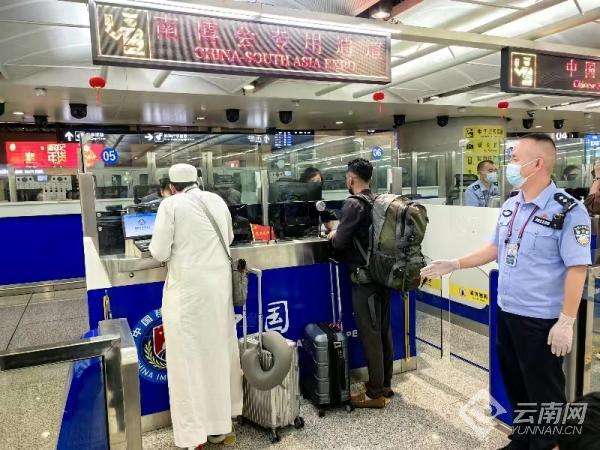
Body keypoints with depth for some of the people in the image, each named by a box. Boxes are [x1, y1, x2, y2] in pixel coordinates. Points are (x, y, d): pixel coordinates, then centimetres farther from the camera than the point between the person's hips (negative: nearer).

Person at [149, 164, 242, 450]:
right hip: (219, 285, 5)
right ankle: (220, 426, 32)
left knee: (188, 357, 4)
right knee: (219, 352, 16)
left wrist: (177, 249, 11)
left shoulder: (171, 204, -6)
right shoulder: (218, 201, 8)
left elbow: (159, 252, -9)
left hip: (187, 289, -5)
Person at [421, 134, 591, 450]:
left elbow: (577, 269, -18)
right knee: (514, 383, 22)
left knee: (544, 391, 11)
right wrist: (453, 265, 10)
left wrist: (566, 322, -20)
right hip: (506, 311, 7)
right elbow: (496, 248, 14)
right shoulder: (511, 206, 6)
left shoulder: (568, 211, -16)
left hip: (541, 318, -7)